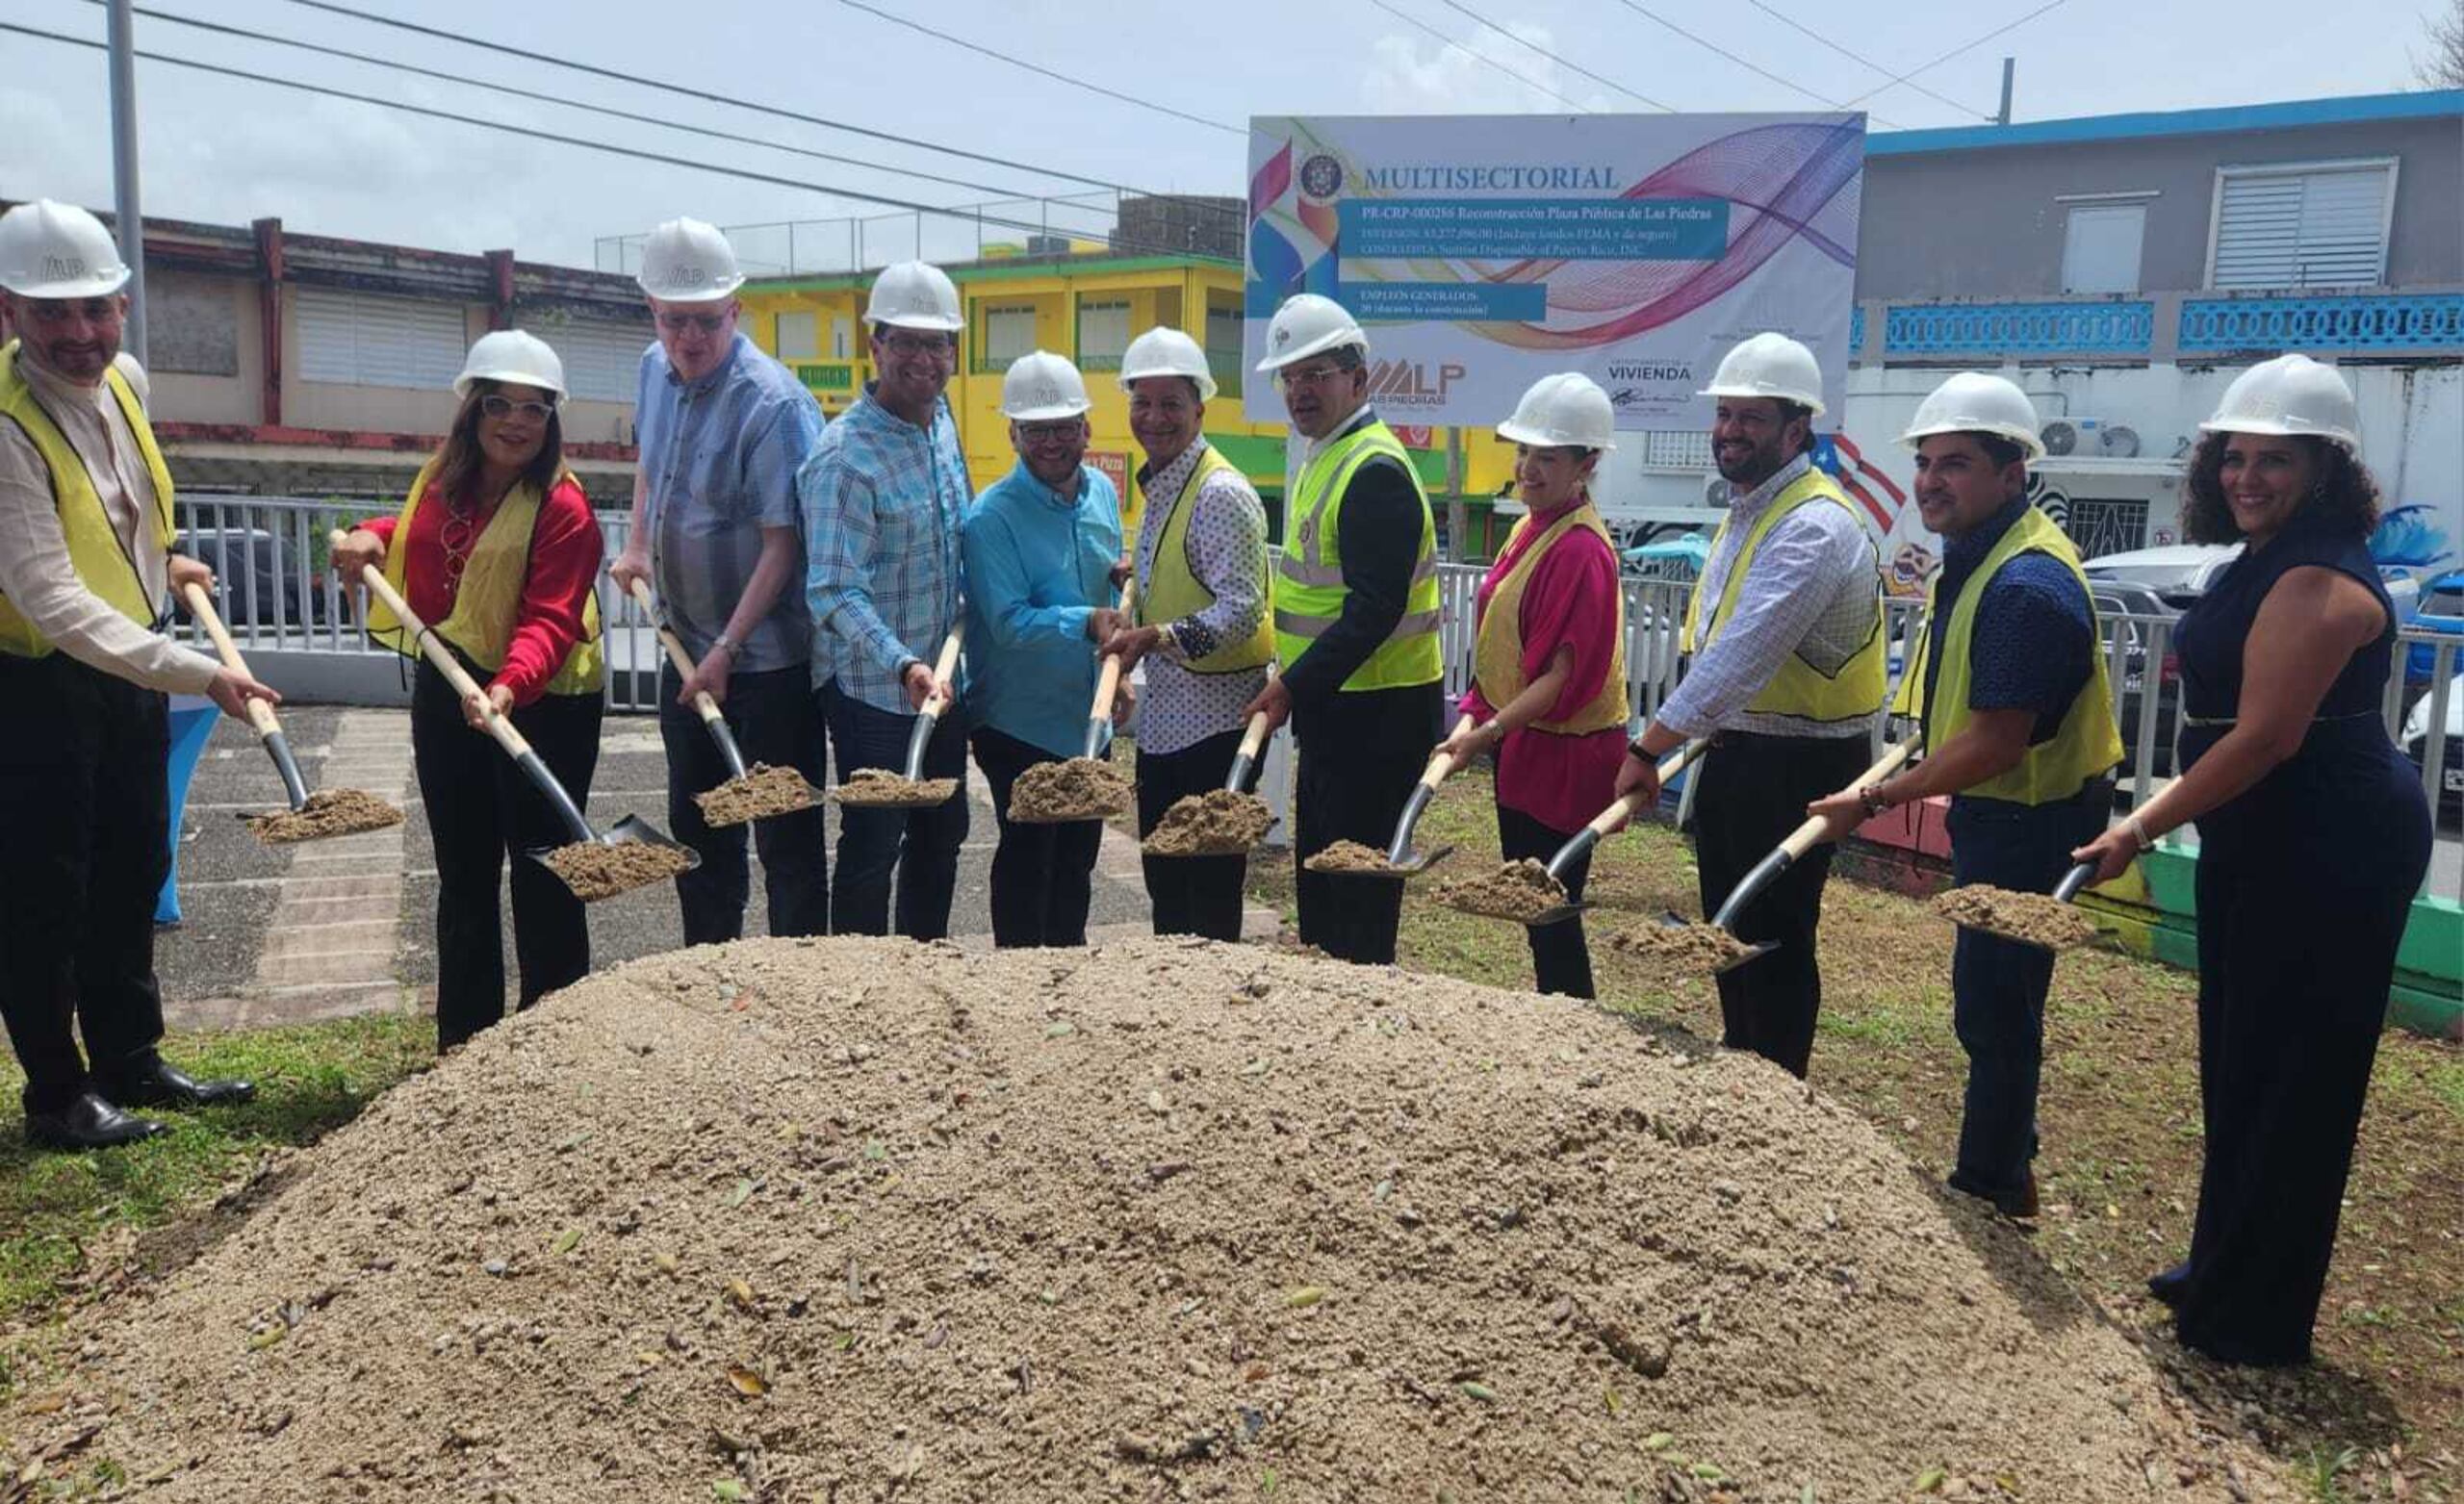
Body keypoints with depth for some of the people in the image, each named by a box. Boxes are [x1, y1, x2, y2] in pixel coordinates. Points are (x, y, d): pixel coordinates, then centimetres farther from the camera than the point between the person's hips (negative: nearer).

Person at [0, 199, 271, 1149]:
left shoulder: (124, 379, -3)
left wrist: (158, 562, 13)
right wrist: (197, 674, -39)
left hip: (130, 665, 8)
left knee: (133, 874, 15)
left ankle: (130, 1062, 29)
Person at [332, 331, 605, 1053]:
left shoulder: (562, 508, -18)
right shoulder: (441, 476, 4)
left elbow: (550, 619, -27)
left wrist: (509, 688, -44)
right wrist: (375, 537, 4)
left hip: (541, 704, -7)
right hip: (447, 692, 7)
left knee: (541, 877, 2)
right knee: (463, 876, 16)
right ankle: (463, 1042, 30)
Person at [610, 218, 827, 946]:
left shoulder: (772, 404, -21)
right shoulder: (655, 370, 3)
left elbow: (783, 544, -22)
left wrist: (726, 652, -22)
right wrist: (638, 547, 15)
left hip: (767, 658, -8)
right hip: (687, 647, 8)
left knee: (785, 833, 2)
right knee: (696, 827, 18)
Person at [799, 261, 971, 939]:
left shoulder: (942, 419, 5)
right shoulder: (844, 456, -21)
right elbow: (834, 591, -25)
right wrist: (905, 666, -37)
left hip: (942, 679, 8)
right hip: (873, 690, -8)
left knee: (941, 835, 18)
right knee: (871, 851, 2)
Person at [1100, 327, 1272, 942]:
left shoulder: (1221, 493, -15)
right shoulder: (1157, 487, 13)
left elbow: (1241, 611, -21)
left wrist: (1159, 636, -28)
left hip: (1214, 721, -9)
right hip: (1164, 718, 9)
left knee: (1210, 892, -1)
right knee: (1164, 882, 17)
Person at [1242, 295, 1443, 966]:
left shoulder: (1375, 470, -18)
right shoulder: (1324, 459, 15)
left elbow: (1374, 608, -25)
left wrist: (1292, 687, -24)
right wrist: (1296, 687, 16)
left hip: (1377, 715, -11)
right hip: (1334, 706, 11)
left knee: (1359, 891, -3)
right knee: (1318, 868, 19)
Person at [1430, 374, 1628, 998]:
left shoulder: (1581, 551, -19)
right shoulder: (1528, 529, 9)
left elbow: (1565, 673, -23)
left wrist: (1489, 731, -28)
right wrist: (1476, 714, 12)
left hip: (1563, 753, -9)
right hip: (1519, 742, 9)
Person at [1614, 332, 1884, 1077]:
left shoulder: (1815, 527, -22)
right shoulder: (1745, 508, 9)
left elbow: (1740, 655, -28)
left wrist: (1647, 748, -26)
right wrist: (1709, 740, 14)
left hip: (1797, 764, -9)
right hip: (1733, 750, 9)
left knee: (1774, 938, 3)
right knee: (1727, 925, 20)